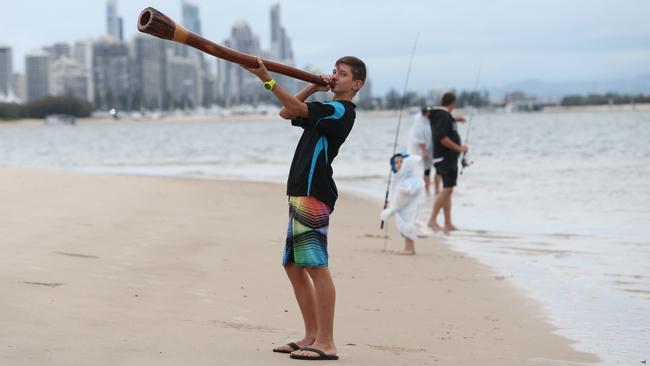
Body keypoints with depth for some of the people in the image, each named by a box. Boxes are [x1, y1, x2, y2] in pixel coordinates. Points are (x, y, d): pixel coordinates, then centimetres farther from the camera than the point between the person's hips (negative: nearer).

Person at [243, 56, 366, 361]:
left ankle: (326, 343, -12)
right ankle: (312, 336, 17)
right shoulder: (325, 110, 22)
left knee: (316, 266, -12)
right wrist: (313, 87, 15)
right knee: (293, 265, 12)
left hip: (314, 195, -10)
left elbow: (296, 108, -19)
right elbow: (286, 112, 25)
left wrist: (268, 80, -25)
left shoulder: (341, 110, -7)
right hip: (300, 195, 10)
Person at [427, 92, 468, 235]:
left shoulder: (437, 114, 13)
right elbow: (442, 138, -27)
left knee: (448, 190, 10)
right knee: (447, 189, -14)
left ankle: (448, 223, 11)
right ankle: (432, 220, -16)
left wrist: (454, 120, 45)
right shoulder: (444, 116, -17)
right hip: (446, 158, -10)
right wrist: (459, 148, -22)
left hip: (447, 158, 10)